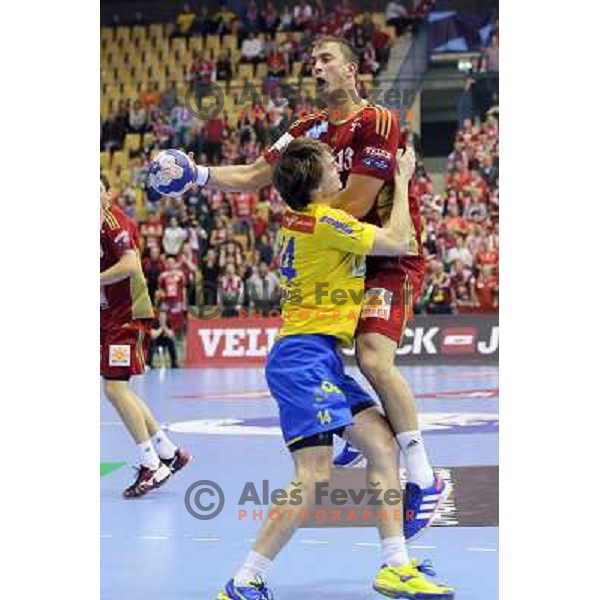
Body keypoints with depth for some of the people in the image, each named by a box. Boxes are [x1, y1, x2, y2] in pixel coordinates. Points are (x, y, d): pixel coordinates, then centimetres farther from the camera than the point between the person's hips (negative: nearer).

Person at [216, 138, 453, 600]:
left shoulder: (299, 216, 13)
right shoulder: (325, 222, -13)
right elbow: (398, 242, -6)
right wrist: (403, 181, 6)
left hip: (320, 358, 10)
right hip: (304, 357, -10)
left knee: (383, 444, 4)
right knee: (314, 474, -16)